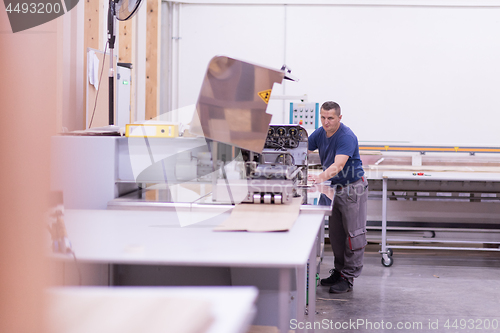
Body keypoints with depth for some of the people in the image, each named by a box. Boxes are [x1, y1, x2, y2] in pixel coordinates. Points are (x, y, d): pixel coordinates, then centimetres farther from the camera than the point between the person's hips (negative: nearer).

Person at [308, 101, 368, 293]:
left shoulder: (347, 137, -23)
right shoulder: (320, 133, 1)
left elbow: (338, 165, -36)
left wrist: (321, 177, -51)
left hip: (353, 188, -8)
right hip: (334, 188, 8)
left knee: (353, 233, -4)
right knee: (335, 233, 11)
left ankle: (348, 278, 0)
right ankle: (338, 271, 21)